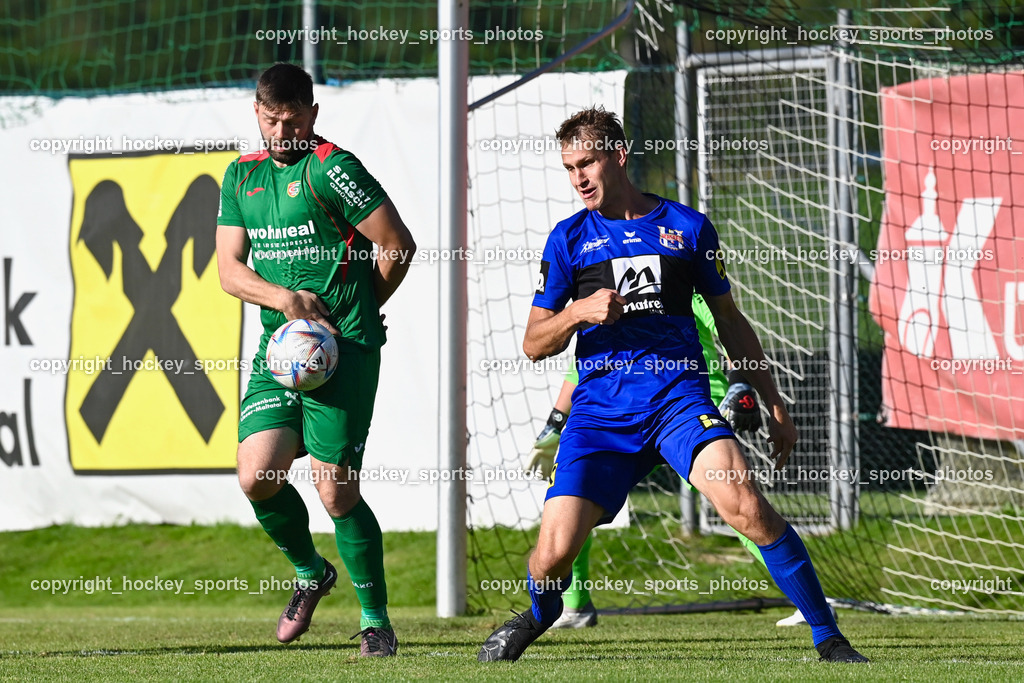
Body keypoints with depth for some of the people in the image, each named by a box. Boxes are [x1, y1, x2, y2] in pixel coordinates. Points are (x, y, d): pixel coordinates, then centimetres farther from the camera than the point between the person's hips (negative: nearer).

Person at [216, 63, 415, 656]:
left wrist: (357, 309, 4)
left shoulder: (331, 169, -8)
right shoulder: (243, 176, 13)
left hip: (343, 349, -6)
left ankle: (377, 619, 8)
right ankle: (310, 573, 20)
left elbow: (399, 245, -6)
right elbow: (230, 268, 9)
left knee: (336, 490, -7)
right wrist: (285, 297, -9)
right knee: (257, 476, -8)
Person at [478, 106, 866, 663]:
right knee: (554, 553, -12)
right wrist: (579, 312, -9)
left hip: (679, 399, -1)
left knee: (746, 507, -26)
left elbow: (730, 322, 19)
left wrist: (773, 404, 16)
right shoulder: (569, 239, 10)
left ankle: (828, 639, -16)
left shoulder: (687, 227, 10)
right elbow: (534, 344, 12)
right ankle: (540, 614, 25)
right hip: (600, 409, 1)